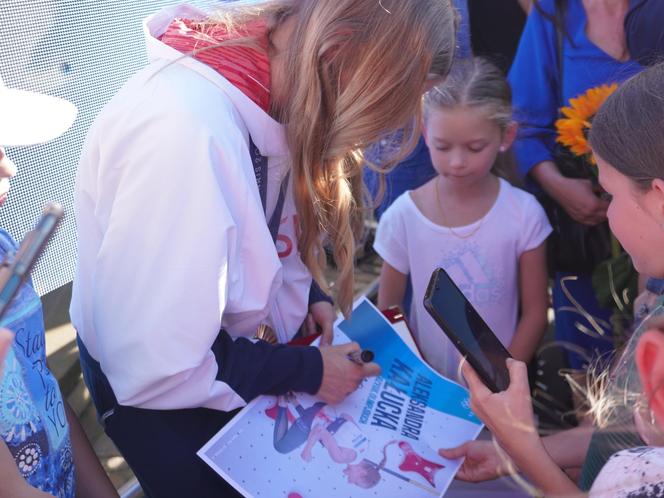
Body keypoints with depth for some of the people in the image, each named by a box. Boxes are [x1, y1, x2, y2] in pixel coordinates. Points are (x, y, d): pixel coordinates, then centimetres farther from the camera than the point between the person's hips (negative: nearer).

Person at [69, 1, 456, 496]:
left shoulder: (274, 97, -12)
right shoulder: (185, 131, -40)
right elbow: (154, 370, -34)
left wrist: (310, 297, -7)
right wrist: (306, 371, -22)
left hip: (221, 346, 7)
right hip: (155, 392, -7)